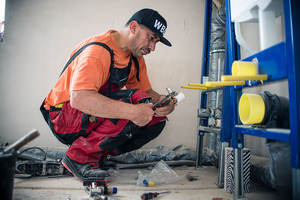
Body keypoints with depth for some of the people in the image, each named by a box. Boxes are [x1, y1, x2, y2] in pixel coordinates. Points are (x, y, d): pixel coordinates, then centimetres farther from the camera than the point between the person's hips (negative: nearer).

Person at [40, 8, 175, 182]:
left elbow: (147, 92, 7)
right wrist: (132, 111, -41)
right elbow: (79, 98, -37)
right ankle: (79, 156, -15)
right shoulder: (98, 50, -24)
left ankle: (97, 154, 1)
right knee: (135, 100, -29)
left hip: (97, 118, 8)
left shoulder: (136, 57, 4)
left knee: (156, 119, -6)